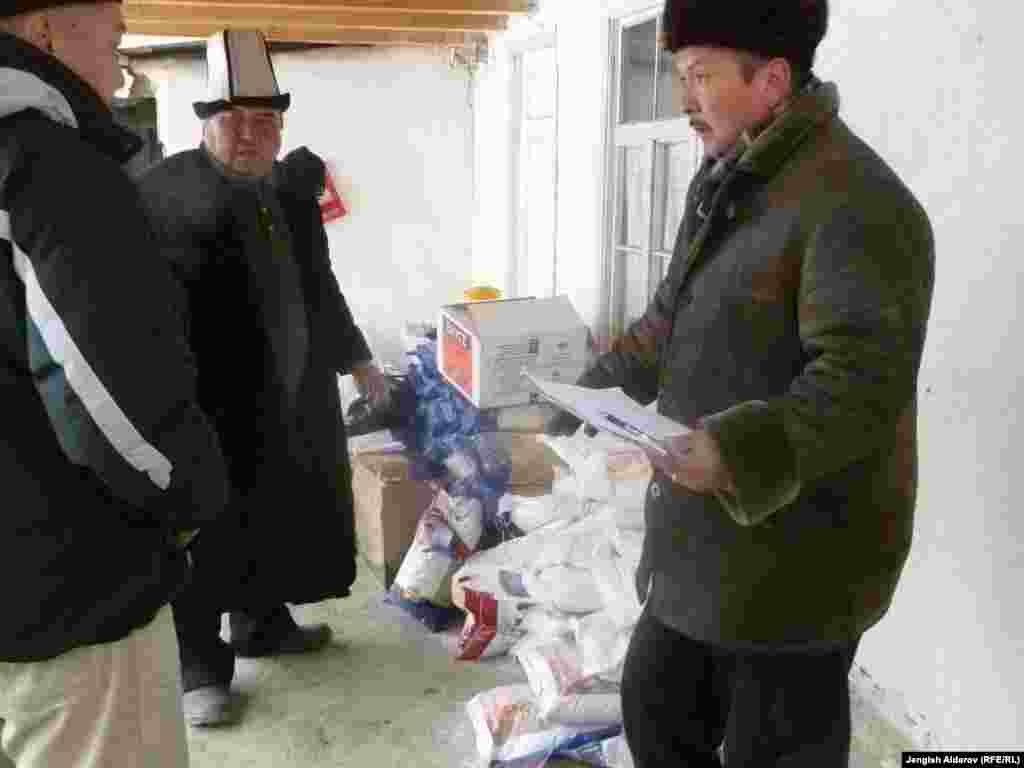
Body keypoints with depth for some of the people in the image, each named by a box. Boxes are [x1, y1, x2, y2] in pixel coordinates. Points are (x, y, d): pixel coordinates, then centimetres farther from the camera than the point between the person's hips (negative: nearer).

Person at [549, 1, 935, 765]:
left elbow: (861, 382, -28)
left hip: (793, 554, -9)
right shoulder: (725, 182, 12)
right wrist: (590, 394, 18)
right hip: (707, 542, 9)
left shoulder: (855, 205, -19)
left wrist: (741, 452, -41)